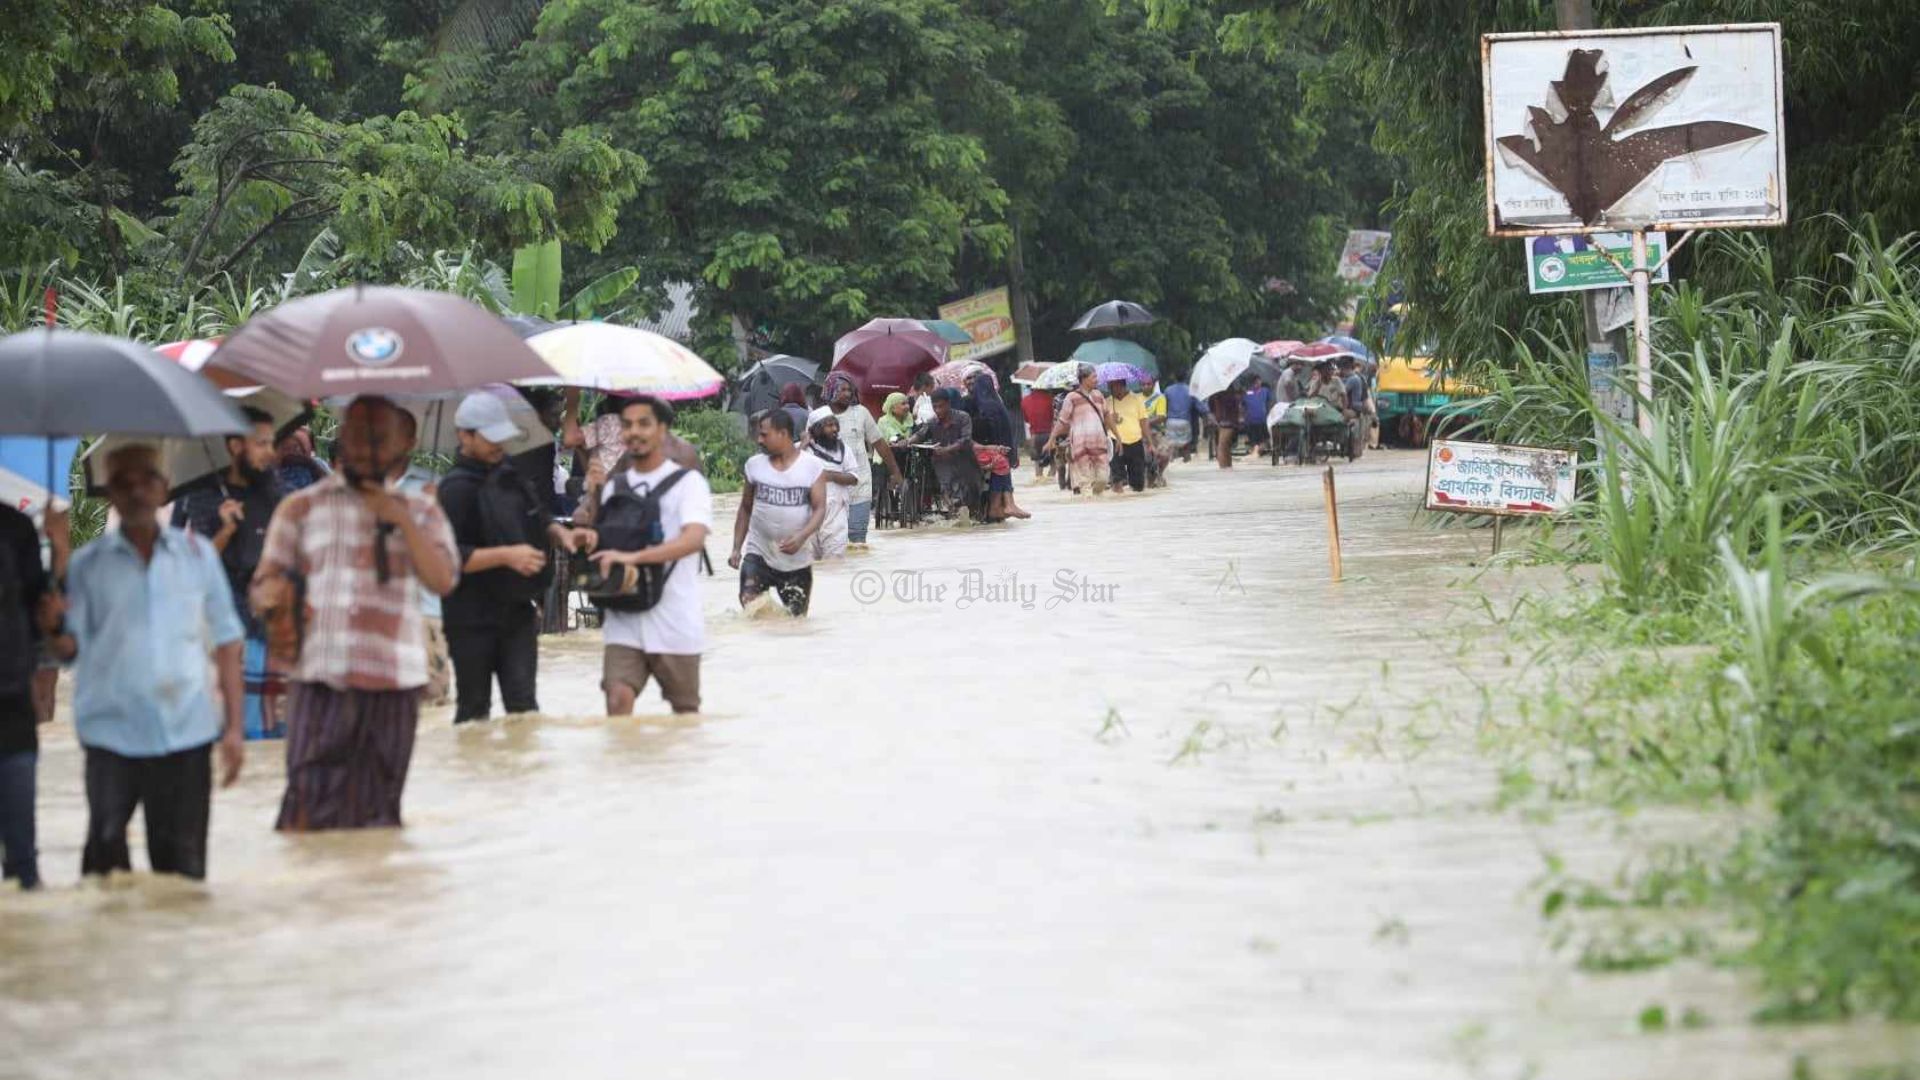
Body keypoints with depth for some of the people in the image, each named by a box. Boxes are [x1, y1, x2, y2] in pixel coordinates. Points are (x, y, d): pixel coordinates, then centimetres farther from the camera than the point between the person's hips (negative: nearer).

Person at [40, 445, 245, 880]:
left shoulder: (197, 553, 8)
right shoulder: (89, 563, 5)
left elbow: (226, 641, 10)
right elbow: (70, 647, 0)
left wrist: (235, 726, 5)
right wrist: (54, 626, -23)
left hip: (186, 732, 1)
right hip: (112, 734, -1)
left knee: (183, 863, 5)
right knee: (106, 849, -6)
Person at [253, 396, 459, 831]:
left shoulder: (420, 511, 15)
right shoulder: (301, 507, 13)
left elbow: (443, 580, 0)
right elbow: (264, 587, 12)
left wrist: (401, 519, -7)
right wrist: (273, 597, -12)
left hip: (392, 681, 1)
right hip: (319, 679, -1)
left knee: (376, 813, 3)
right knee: (310, 801, -13)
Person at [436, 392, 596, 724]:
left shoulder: (509, 474, 9)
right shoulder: (456, 489, -14)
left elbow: (539, 519, 22)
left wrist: (562, 534, 0)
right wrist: (506, 556, -27)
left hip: (517, 610, 6)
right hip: (473, 619, -6)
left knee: (523, 703, -1)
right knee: (473, 709, 5)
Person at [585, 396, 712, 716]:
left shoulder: (687, 482, -3)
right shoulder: (614, 487, 13)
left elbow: (694, 539, -21)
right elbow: (601, 542, 22)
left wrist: (632, 557, -32)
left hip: (675, 625, -3)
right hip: (624, 621, 3)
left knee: (685, 712, 9)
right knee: (618, 700, -15)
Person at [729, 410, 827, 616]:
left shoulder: (812, 466, -5)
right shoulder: (754, 465, 3)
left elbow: (820, 509, -9)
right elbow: (745, 509, 10)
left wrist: (802, 537, -27)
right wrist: (737, 548, 3)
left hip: (797, 558, -1)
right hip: (758, 552, 1)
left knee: (796, 615, 7)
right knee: (750, 605, -21)